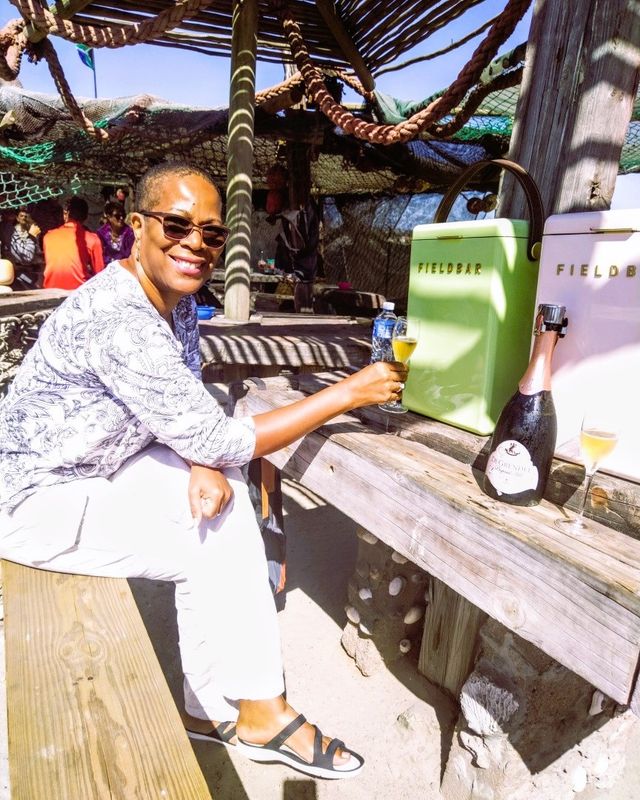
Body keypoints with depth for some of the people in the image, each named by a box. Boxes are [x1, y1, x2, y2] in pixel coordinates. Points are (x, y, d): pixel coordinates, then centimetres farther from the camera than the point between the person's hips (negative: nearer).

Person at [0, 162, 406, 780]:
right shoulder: (119, 319, -30)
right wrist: (348, 393, -26)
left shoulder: (177, 297, -1)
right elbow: (219, 441, -29)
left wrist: (203, 465, -19)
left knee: (225, 502, -5)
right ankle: (261, 718, 9)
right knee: (218, 544, -14)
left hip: (92, 470, 8)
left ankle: (211, 708, 9)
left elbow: (188, 416, 4)